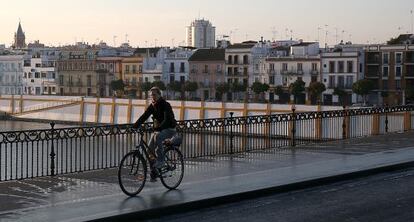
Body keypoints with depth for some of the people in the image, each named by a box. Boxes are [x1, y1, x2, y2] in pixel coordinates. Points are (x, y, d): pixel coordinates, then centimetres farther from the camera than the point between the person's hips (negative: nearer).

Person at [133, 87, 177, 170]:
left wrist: (158, 128, -44)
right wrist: (135, 126, -18)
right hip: (158, 129, 7)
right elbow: (144, 116, -3)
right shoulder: (152, 106, 3)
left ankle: (160, 161, -29)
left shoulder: (165, 105, -17)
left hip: (169, 129, -7)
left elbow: (167, 119, -30)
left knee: (158, 136, -36)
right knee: (150, 147, -8)